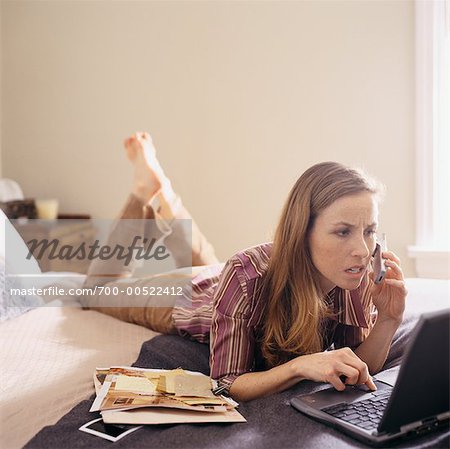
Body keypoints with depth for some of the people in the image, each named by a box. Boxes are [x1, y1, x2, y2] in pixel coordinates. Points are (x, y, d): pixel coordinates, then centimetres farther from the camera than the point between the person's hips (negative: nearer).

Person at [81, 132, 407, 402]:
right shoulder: (247, 274, -46)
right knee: (100, 288, 26)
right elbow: (226, 385, -39)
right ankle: (147, 191, 29)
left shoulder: (360, 280, -34)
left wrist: (387, 321, -42)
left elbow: (362, 370, -22)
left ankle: (163, 194, 42)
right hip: (194, 298, -3)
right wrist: (301, 365, -56)